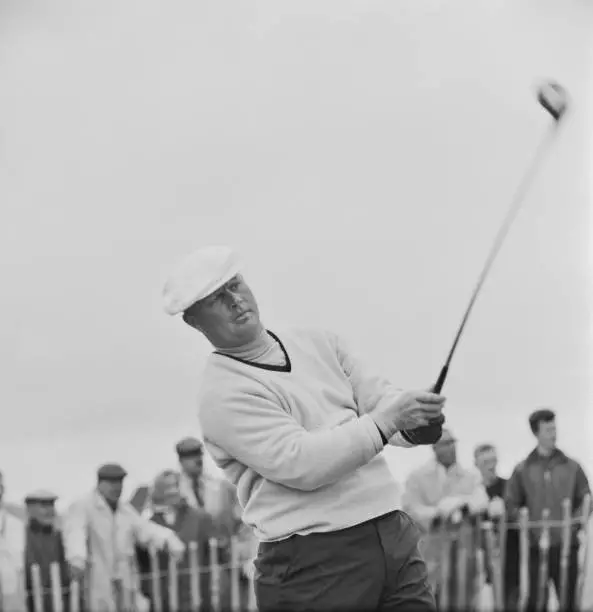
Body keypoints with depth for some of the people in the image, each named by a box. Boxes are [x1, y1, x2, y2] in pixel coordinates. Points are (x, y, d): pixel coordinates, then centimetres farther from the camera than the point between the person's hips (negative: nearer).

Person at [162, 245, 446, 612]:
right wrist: (386, 420, -20)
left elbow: (381, 398, 8)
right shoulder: (224, 393, -9)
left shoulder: (318, 344, 14)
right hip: (313, 564, -6)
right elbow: (300, 463, -19)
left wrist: (417, 425, -14)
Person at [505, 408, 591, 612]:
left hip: (566, 543, 1)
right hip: (536, 543, -1)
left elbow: (585, 499, 10)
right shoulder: (522, 469, 5)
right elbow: (511, 503, 6)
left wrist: (575, 521, -4)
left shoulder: (571, 467, 8)